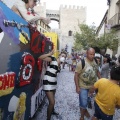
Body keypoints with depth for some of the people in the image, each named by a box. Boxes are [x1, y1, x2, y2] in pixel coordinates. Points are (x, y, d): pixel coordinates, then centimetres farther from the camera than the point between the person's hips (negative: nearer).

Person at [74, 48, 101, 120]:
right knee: (83, 103, 5)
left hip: (93, 86, 5)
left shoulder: (96, 61, -3)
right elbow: (76, 75, -16)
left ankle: (85, 110, 51)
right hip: (83, 87, -5)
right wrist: (77, 87, -18)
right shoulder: (81, 63, -20)